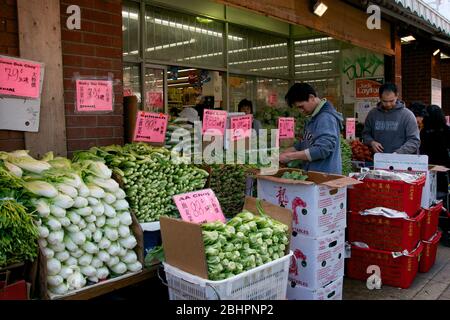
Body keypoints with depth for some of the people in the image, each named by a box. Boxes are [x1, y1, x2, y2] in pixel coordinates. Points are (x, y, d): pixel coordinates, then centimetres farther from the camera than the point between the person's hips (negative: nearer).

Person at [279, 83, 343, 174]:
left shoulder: (326, 118, -17)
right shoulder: (314, 117, 12)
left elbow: (322, 150, -25)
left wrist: (290, 156, -20)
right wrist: (283, 153, 9)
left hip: (325, 175, -9)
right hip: (312, 173, 9)